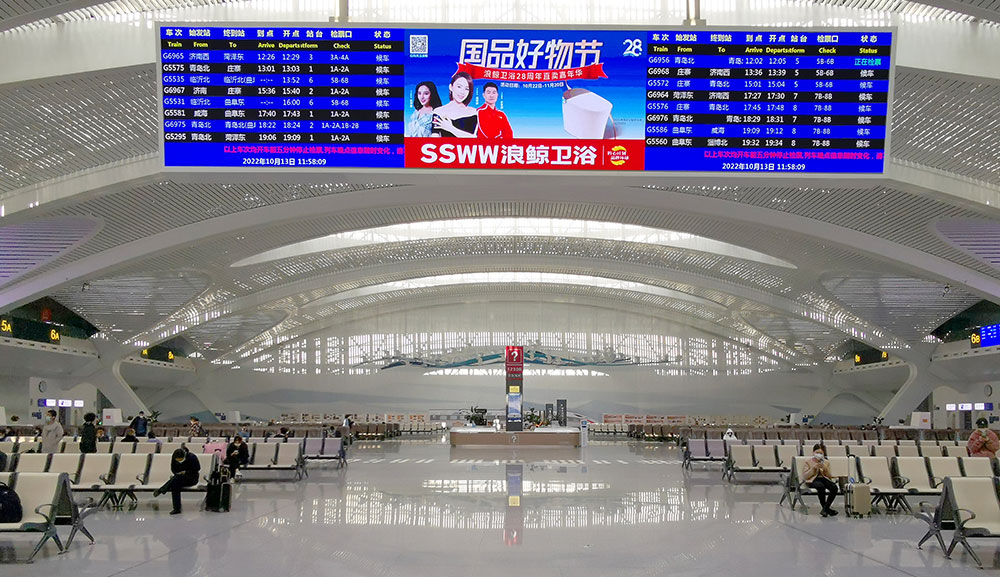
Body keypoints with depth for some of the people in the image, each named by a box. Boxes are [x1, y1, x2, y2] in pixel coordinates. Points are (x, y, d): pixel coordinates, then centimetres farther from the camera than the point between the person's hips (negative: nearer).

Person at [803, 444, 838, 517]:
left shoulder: (826, 462, 18)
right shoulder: (808, 462, 9)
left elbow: (829, 476, 11)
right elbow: (806, 476, 0)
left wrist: (825, 468, -6)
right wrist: (813, 468, -11)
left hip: (824, 478, 4)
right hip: (813, 480, -4)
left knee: (834, 487, -31)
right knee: (821, 486, -40)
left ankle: (825, 509, -27)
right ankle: (827, 509, -26)